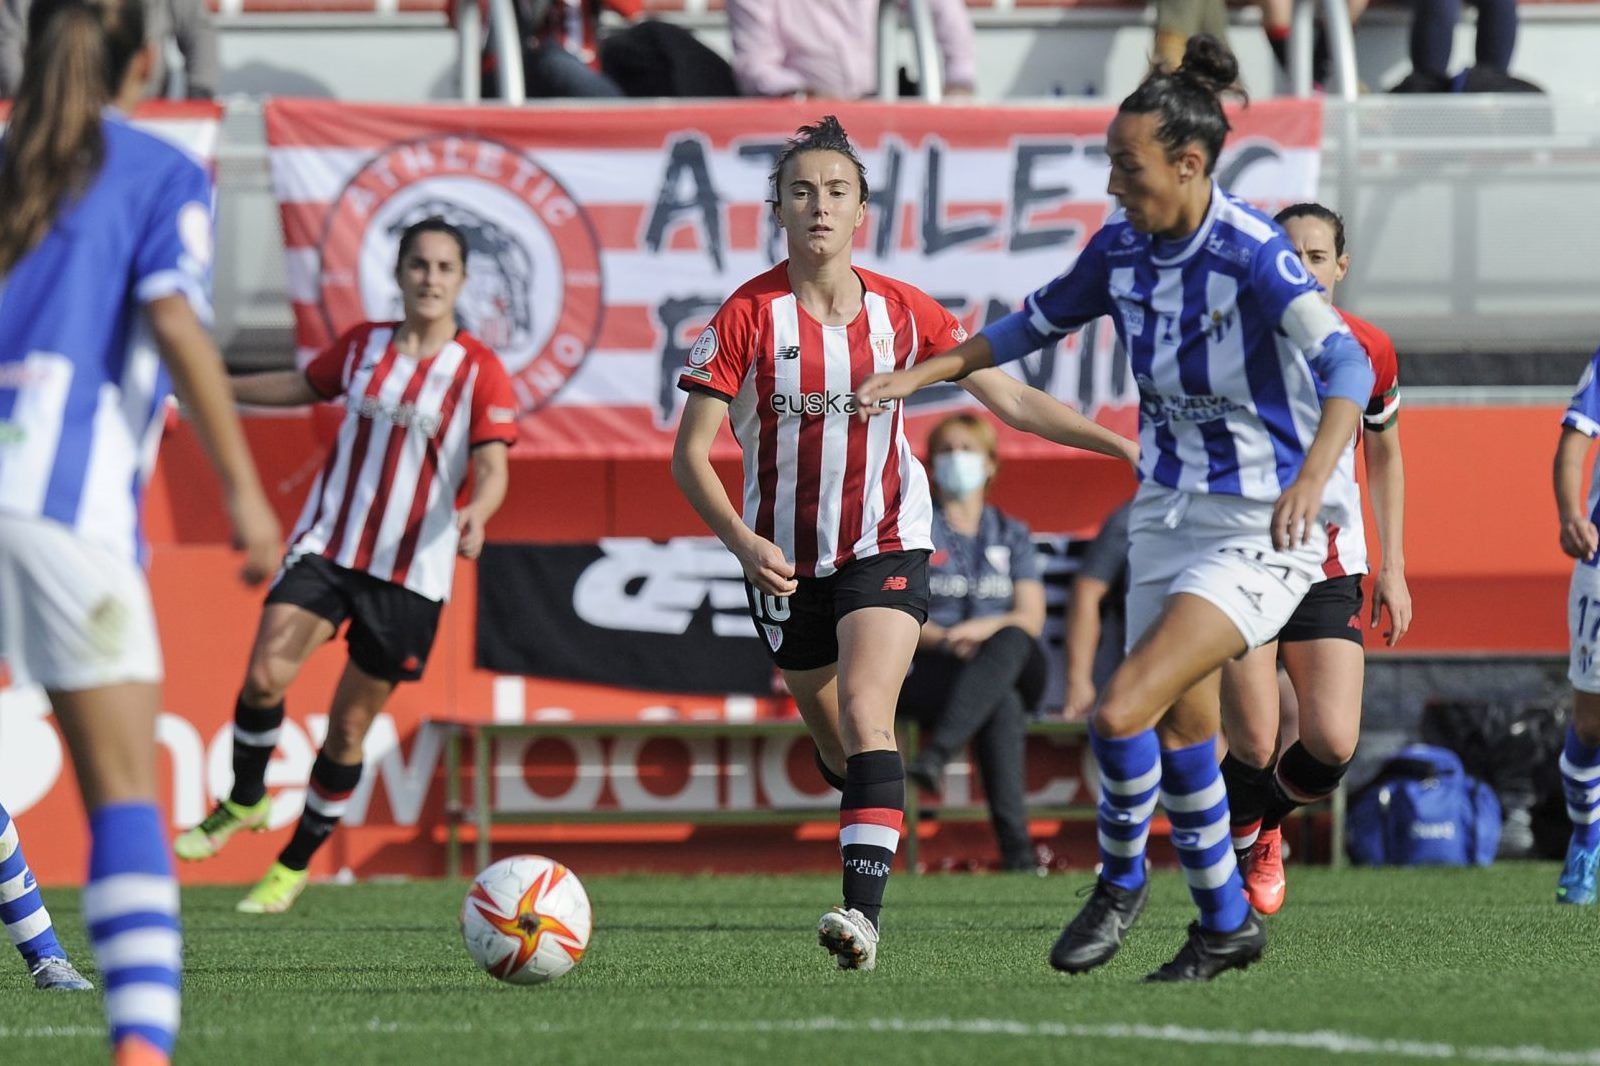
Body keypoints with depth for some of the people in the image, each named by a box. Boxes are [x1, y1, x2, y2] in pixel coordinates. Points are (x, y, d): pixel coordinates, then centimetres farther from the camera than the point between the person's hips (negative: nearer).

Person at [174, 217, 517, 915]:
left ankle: (296, 864, 20)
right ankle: (244, 803, 8)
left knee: (350, 723, 3)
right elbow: (301, 387, 26)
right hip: (326, 546, 2)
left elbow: (492, 468, -14)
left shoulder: (480, 372, -5)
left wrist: (475, 514, -36)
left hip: (411, 570, -2)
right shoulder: (363, 346, 7)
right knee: (265, 675, -18)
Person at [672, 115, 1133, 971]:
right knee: (835, 745, 10)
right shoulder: (747, 316, -9)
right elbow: (689, 454, -9)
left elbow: (1010, 399, 5)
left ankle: (864, 910, -31)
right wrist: (741, 541, -25)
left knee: (864, 711, -22)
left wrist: (1124, 446, -3)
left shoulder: (902, 313, -3)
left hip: (885, 546, -1)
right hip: (785, 561, 1)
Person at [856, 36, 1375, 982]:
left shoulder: (1252, 254, -22)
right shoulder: (1122, 248, -1)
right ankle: (1228, 923, 29)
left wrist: (1312, 479, -49)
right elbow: (1037, 324, 18)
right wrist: (920, 375, 10)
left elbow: (1347, 366, -34)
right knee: (1180, 733, 12)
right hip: (1168, 514, 7)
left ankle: (1122, 880, 7)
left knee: (1122, 714, -18)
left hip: (1261, 533, -7)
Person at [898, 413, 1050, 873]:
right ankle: (1015, 845, -51)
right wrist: (947, 639, -21)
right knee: (1003, 706, -37)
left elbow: (1031, 619, 5)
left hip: (1010, 665, 2)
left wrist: (987, 628, -18)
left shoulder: (1012, 535, 19)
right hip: (927, 674, -2)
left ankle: (935, 756, -55)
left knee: (1012, 640, -37)